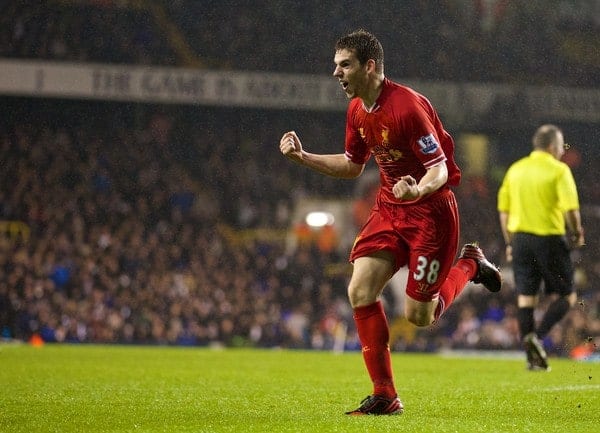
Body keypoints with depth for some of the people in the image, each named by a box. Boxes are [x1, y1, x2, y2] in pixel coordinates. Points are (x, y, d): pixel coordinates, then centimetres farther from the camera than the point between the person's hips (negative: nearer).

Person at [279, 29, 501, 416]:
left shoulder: (407, 106, -24)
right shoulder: (357, 111, 3)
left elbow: (440, 169, -23)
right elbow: (352, 166, 18)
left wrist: (418, 190, -44)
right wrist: (303, 156, 8)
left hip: (431, 210, -7)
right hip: (389, 208, 7)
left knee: (419, 315, -4)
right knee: (360, 291, -10)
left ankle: (470, 265, 26)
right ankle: (385, 396, -3)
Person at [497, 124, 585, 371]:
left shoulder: (515, 169, 10)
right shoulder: (558, 170, -7)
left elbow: (503, 209, 12)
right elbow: (570, 208, -15)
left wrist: (510, 242, 18)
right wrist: (577, 235, 1)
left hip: (520, 238, 5)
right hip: (550, 238, -5)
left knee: (526, 297, 8)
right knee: (565, 296, 5)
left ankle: (533, 358, 6)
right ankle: (537, 337, -16)